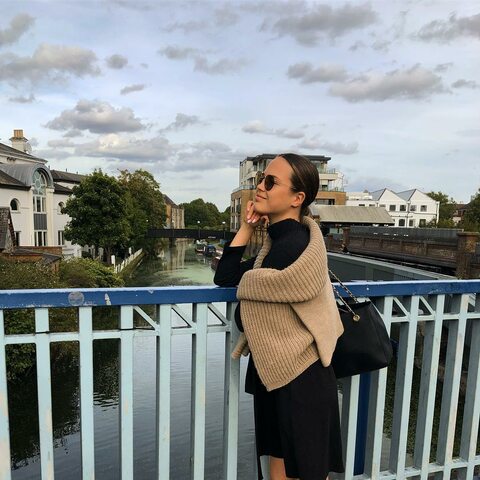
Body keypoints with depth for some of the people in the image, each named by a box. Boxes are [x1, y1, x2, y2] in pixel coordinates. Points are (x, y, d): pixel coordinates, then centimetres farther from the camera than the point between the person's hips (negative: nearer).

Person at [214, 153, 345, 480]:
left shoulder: (292, 246, -25)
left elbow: (226, 278, -14)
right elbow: (226, 276, 3)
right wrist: (247, 228, -2)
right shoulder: (282, 237, 6)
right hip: (274, 373, 9)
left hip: (300, 380, -9)